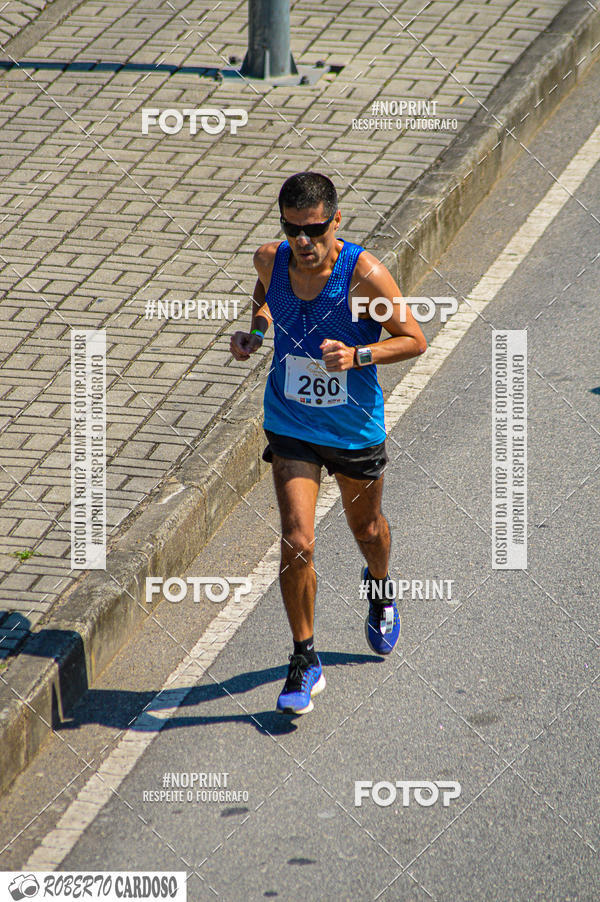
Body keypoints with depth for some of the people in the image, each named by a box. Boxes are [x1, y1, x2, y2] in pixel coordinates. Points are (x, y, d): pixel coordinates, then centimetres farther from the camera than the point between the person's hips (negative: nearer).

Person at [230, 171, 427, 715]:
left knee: (366, 528, 22)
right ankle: (304, 663, 4)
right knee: (297, 542, -11)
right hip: (291, 427, 1)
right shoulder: (271, 259, -11)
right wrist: (255, 330, -4)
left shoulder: (365, 275, -23)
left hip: (354, 428, -1)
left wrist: (357, 356, -29)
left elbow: (415, 340, -14)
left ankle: (380, 591, 58)